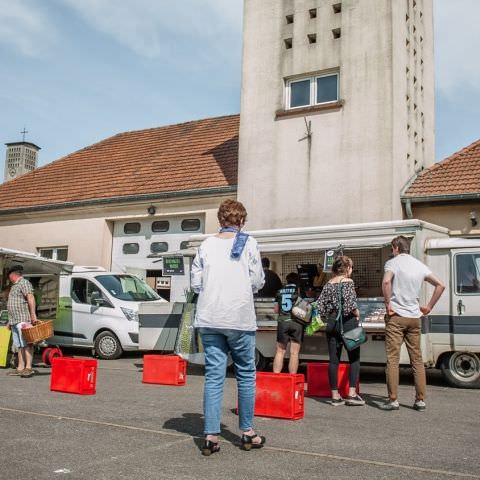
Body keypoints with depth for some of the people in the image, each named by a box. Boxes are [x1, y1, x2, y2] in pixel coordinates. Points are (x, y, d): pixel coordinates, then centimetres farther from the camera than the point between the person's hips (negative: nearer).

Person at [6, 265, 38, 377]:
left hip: (23, 320, -9)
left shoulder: (24, 283, -5)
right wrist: (10, 321, 25)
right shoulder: (14, 286, 25)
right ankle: (20, 368, 7)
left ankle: (28, 368, -15)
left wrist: (33, 314, -26)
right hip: (15, 321, 9)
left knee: (26, 344, -11)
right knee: (19, 345, 6)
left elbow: (30, 298, -17)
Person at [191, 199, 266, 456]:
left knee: (213, 376, 5)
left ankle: (211, 436, 2)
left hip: (209, 319, 2)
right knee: (246, 374, 11)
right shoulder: (248, 243, 0)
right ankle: (247, 432, 18)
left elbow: (196, 283, 5)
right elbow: (257, 281, -2)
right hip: (239, 318, -2)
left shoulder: (206, 245, 6)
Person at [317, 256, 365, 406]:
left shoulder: (328, 284, 8)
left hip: (332, 323, 5)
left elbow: (320, 306, 4)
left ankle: (335, 395, 9)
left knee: (334, 360, 6)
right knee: (354, 358, 4)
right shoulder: (348, 282, -8)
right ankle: (352, 394, -1)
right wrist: (357, 314, -2)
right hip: (347, 322, -5)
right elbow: (350, 304, -19)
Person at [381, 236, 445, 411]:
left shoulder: (393, 262, -6)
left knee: (393, 359, -2)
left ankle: (393, 400, -3)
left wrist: (388, 304, -16)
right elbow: (440, 285, 14)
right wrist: (429, 307, 15)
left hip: (396, 317, -5)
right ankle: (420, 400, 11)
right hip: (415, 317, 5)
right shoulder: (420, 265, 11)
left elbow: (386, 282, -26)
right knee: (417, 359, 10)